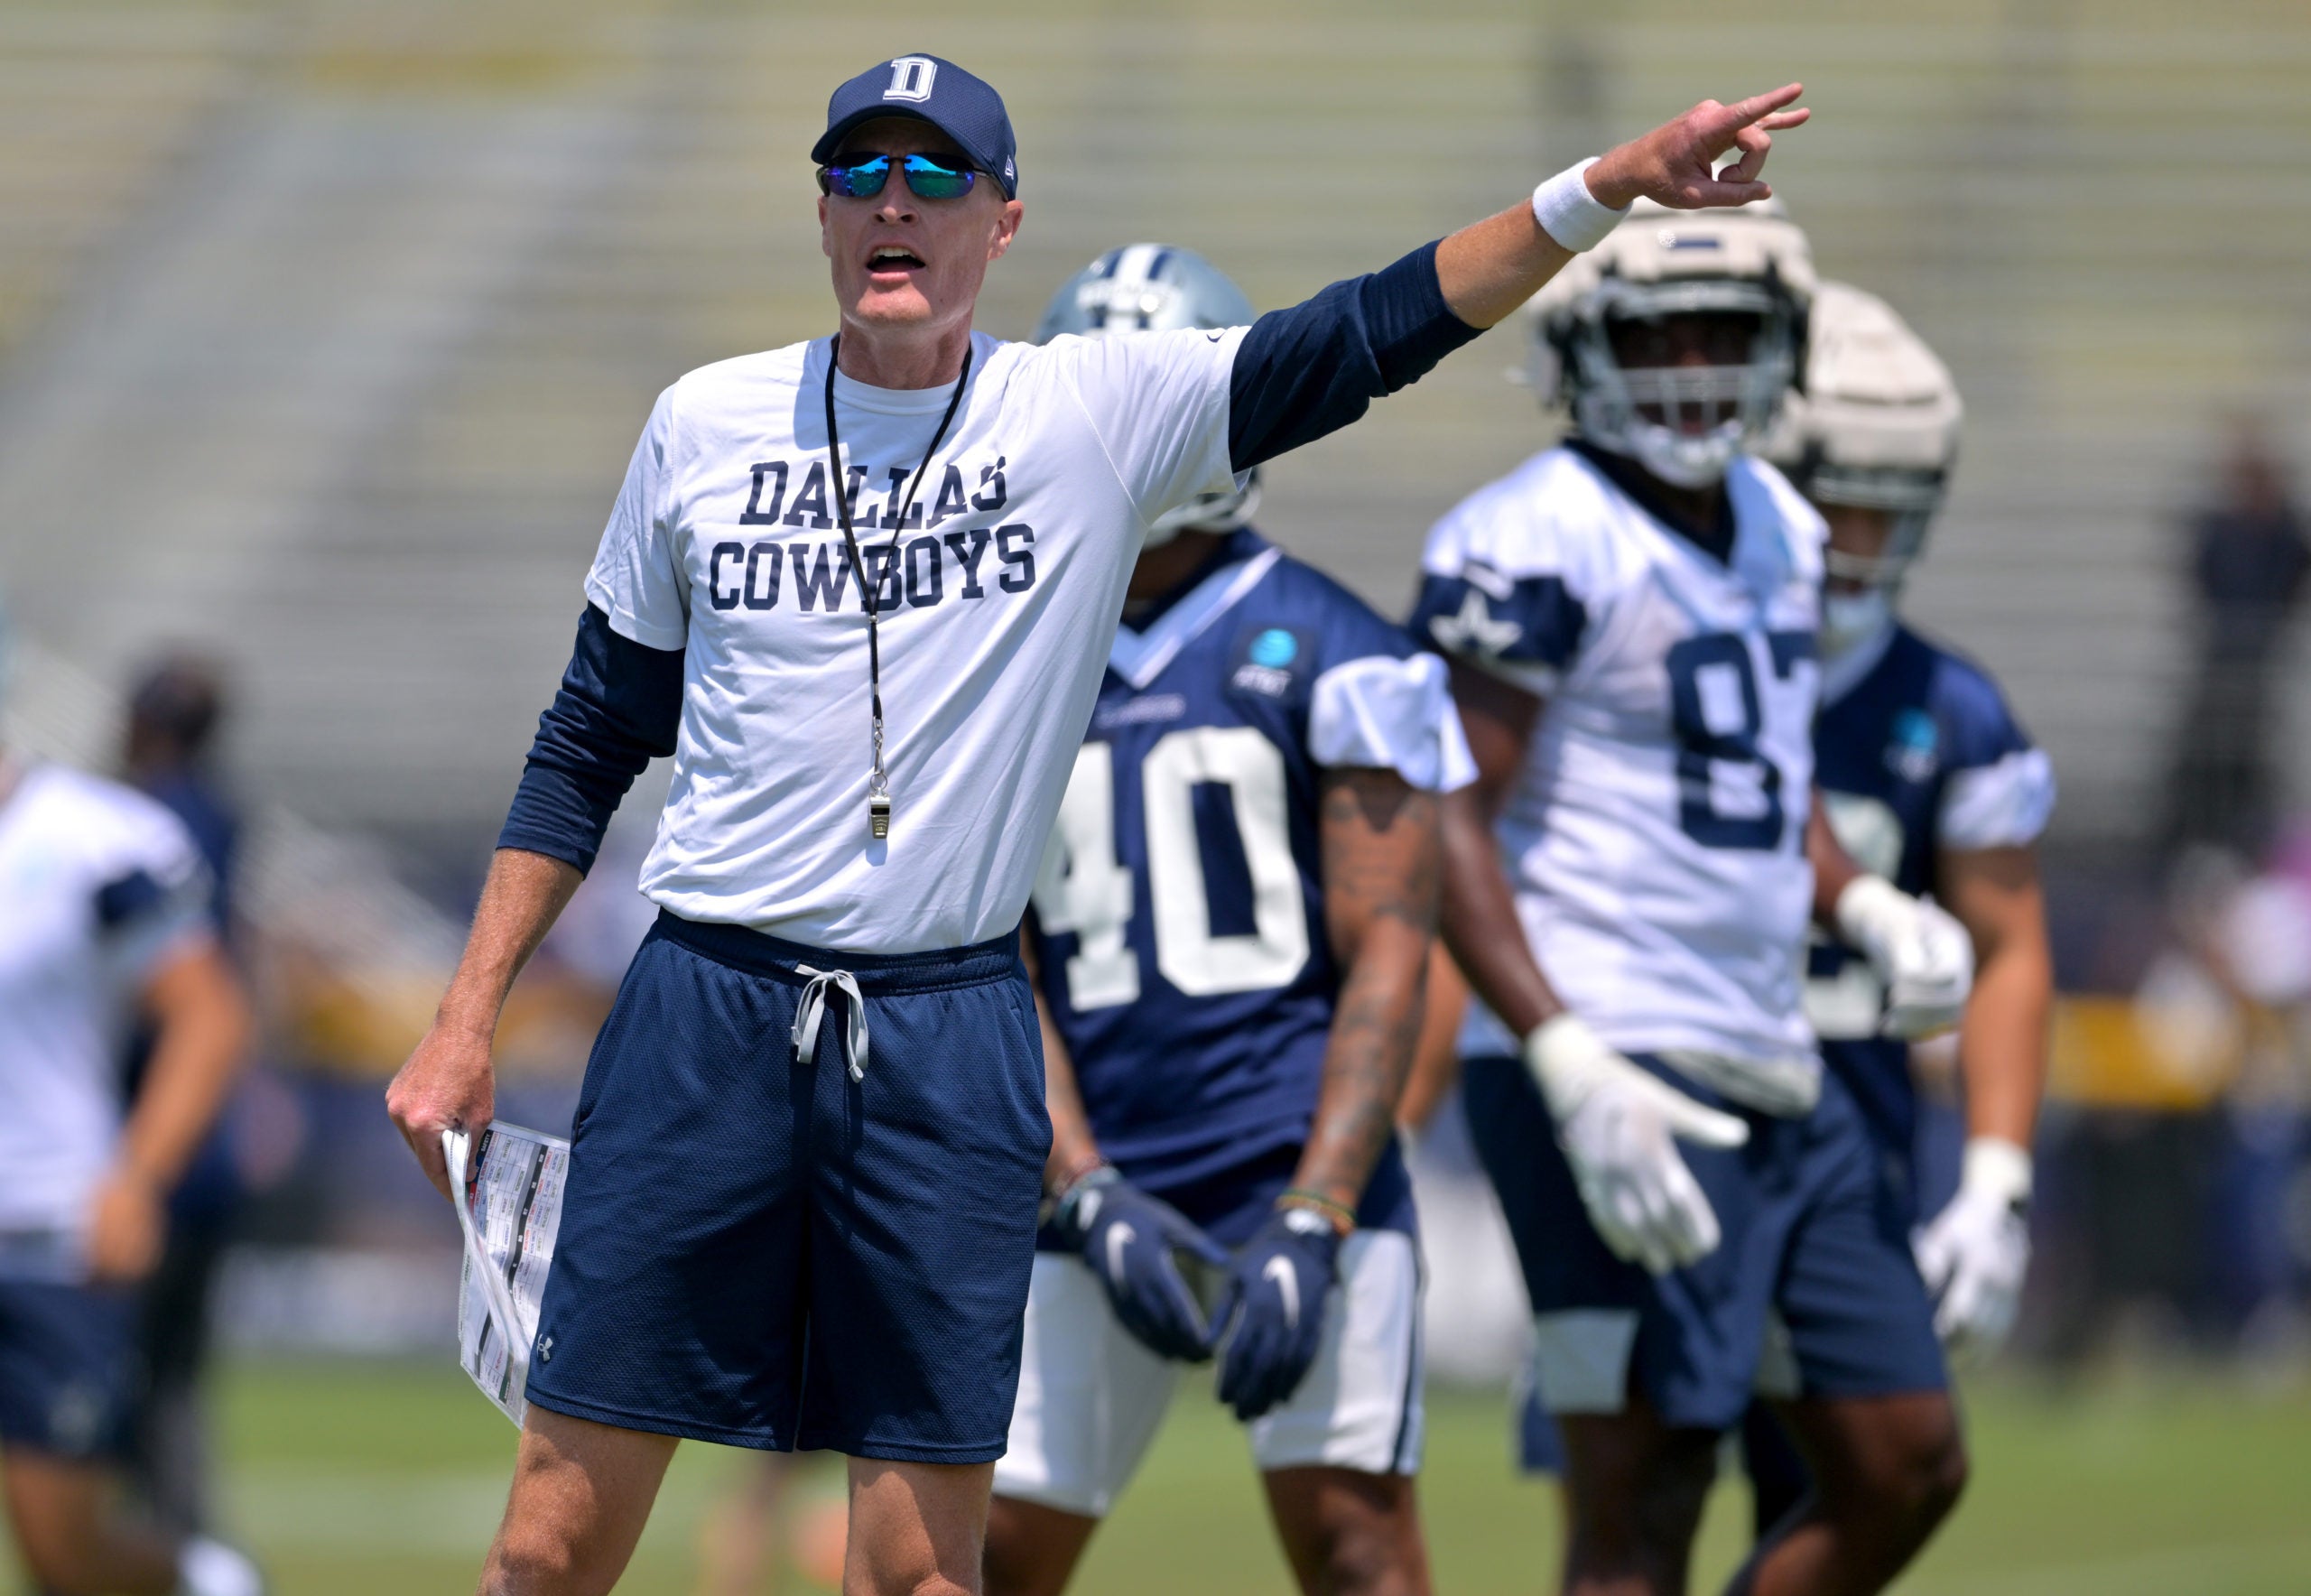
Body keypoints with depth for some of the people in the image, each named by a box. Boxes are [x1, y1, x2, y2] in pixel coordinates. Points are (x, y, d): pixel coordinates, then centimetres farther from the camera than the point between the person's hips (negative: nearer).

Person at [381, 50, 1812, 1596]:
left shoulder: (1099, 414, 2)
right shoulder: (706, 424, 7)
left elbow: (1372, 334, -8)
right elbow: (591, 745, 14)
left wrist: (1606, 187, -21)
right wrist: (467, 1022, 10)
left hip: (952, 1045, 0)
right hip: (706, 1011, 1)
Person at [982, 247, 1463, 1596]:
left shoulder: (1326, 657, -1)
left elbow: (1388, 959, -6)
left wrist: (1312, 1223, -16)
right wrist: (1087, 1197, -10)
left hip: (1302, 1167, -4)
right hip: (1103, 1182, 4)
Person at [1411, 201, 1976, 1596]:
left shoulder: (1777, 528, 14)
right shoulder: (1537, 547, -13)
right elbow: (1440, 828, -17)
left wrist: (1866, 908, 5)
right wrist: (1572, 1071, -26)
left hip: (1778, 1077, 9)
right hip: (1617, 1083, -9)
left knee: (1908, 1474, 10)